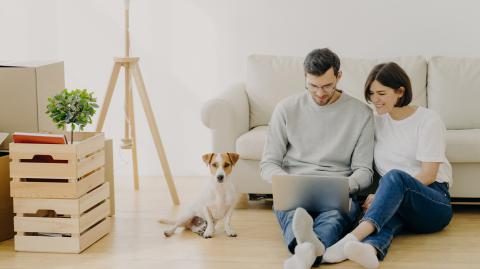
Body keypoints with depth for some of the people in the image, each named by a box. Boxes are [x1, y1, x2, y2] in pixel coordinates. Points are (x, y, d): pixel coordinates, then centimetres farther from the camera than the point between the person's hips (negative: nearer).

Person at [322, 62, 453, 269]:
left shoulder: (428, 120, -1)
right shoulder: (377, 122, 16)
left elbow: (428, 175, -9)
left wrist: (378, 196, -17)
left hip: (434, 203, -3)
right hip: (396, 200, 3)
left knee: (395, 176, -35)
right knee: (386, 215, -36)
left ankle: (354, 236, -59)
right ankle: (369, 249, -72)